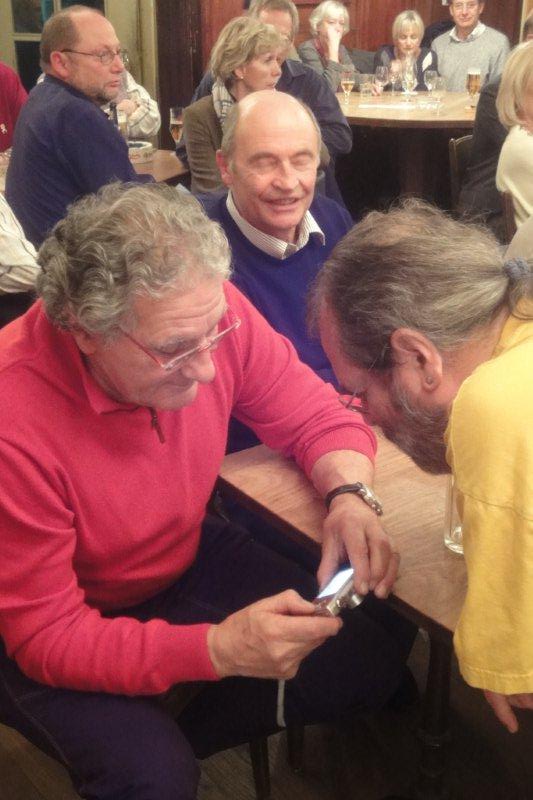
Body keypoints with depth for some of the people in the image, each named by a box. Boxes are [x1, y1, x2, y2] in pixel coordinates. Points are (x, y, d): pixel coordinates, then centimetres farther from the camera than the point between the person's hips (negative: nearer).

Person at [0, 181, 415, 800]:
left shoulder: (206, 313, -20)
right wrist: (219, 649, -38)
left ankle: (183, 738, 13)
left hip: (185, 560, 5)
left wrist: (348, 497, -27)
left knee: (374, 649, -4)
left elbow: (315, 416, -5)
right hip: (64, 622, -5)